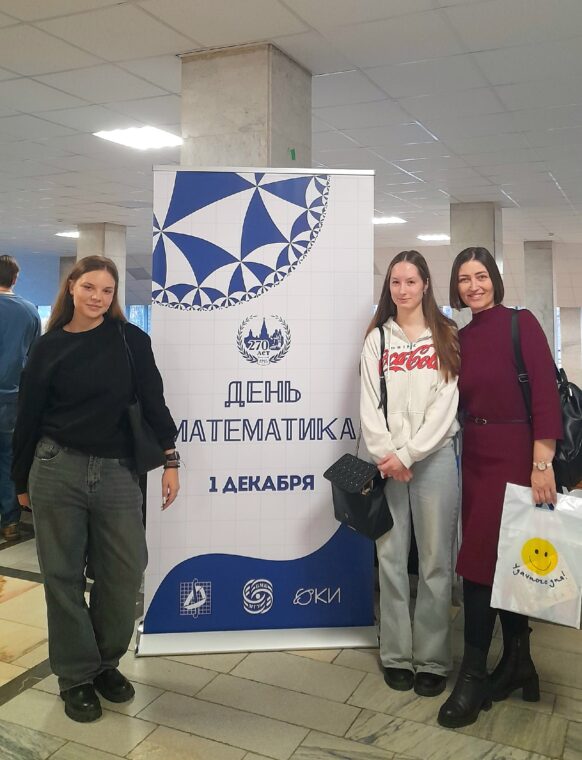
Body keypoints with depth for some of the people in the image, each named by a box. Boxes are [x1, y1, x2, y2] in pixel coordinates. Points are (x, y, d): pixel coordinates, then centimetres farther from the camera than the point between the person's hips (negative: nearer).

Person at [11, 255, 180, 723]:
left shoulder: (131, 340, 2)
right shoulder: (49, 347, 2)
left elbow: (153, 400, 2)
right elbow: (28, 417, 6)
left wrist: (170, 461, -3)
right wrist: (22, 481, 10)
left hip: (116, 473, 1)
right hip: (58, 469, 0)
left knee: (125, 571, 4)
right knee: (63, 574, 7)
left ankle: (106, 662, 29)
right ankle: (76, 675, 24)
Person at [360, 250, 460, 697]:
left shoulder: (446, 337, 5)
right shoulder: (377, 339, 11)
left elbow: (446, 403, -4)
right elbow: (370, 404, 5)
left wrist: (408, 454, -11)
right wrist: (384, 454, -9)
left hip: (434, 456, -2)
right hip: (388, 460, 2)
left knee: (436, 561, 2)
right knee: (391, 558, 4)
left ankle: (433, 660, 13)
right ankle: (396, 655, 16)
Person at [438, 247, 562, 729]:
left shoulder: (521, 323, -7)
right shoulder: (460, 337, 10)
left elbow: (546, 392, -13)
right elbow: (460, 400, 10)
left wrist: (542, 463, -19)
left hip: (514, 455, -6)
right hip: (475, 457, 6)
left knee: (481, 561, -5)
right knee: (503, 561, 13)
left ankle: (474, 676, 10)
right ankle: (517, 663, 28)